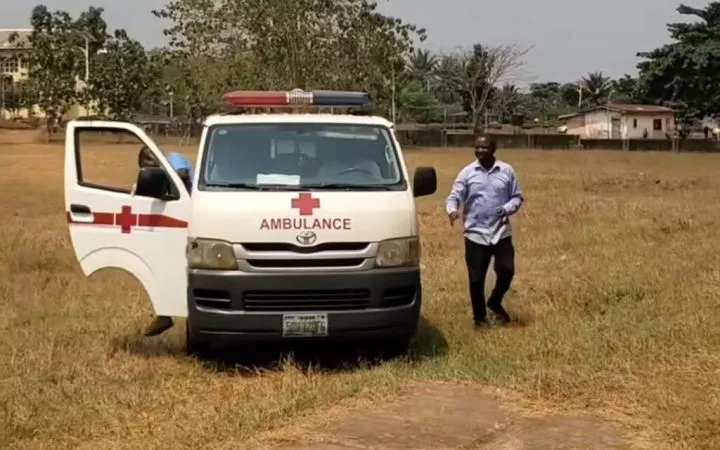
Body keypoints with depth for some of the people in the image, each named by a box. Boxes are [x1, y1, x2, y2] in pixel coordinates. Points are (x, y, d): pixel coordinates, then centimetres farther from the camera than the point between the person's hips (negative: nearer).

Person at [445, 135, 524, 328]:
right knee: (476, 279, 3)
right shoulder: (467, 172, 0)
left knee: (507, 271, -3)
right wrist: (452, 210, -27)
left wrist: (506, 209, -14)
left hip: (501, 233, 1)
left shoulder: (507, 171, 3)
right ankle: (479, 316, 21)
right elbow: (454, 197, -4)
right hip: (475, 234, -1)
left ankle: (495, 302, 26)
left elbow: (517, 197, 7)